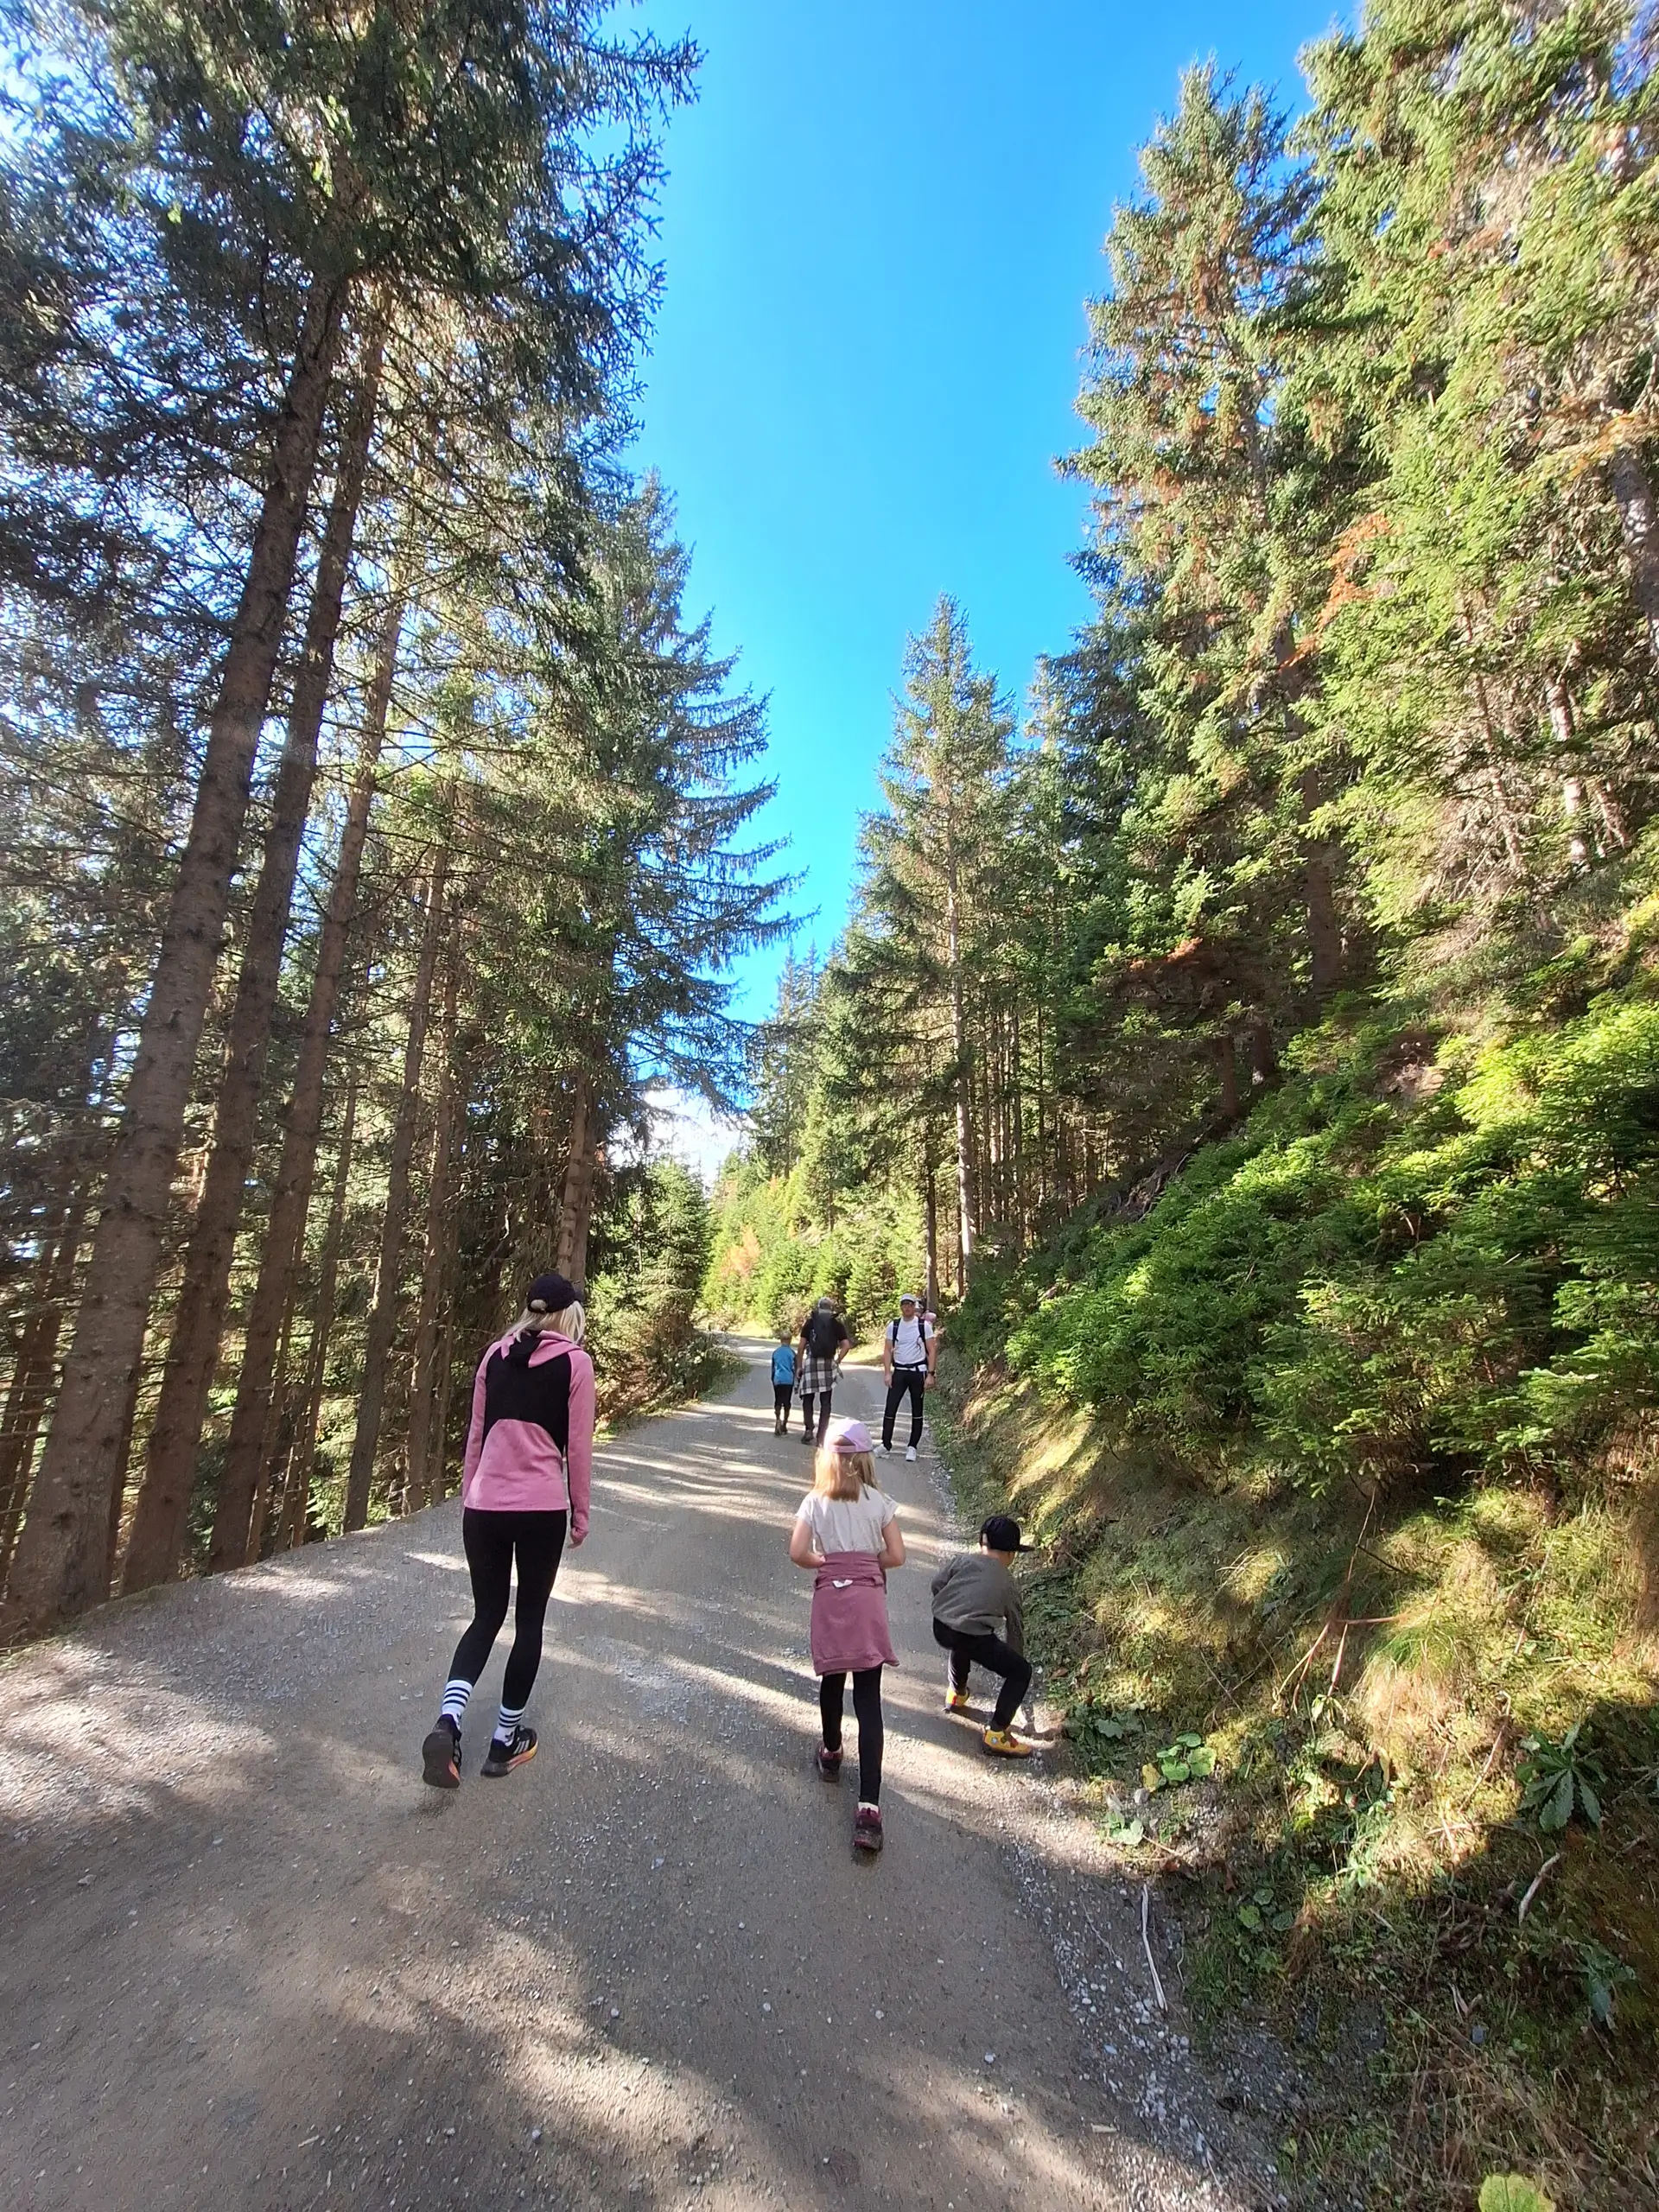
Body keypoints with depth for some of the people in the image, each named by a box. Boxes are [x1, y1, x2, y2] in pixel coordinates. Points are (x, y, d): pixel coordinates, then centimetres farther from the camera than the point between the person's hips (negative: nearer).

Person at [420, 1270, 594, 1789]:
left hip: (485, 1505, 4)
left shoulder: (496, 1355, 6)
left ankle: (448, 1720, 0)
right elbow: (578, 1447, -4)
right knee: (529, 1620, 15)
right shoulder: (574, 1361, -6)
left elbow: (476, 1434, 10)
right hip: (542, 1509, -3)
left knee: (486, 1614, 19)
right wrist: (580, 1513, 7)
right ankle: (505, 1738, 25)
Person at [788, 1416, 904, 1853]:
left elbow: (798, 1553, -12)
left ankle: (831, 1754, 45)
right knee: (868, 1699, 1)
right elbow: (896, 1556, -5)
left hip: (829, 1597, 1)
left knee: (832, 1681, 24)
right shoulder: (879, 1501, -3)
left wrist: (826, 1562, 7)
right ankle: (868, 1805, -3)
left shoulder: (815, 1502, -4)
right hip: (868, 1599, -1)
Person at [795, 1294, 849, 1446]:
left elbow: (802, 1345, 2)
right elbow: (846, 1345, -1)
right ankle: (821, 1435, 5)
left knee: (808, 1398, 9)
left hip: (811, 1362, -1)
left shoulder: (810, 1322, 7)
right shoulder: (837, 1324, 8)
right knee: (825, 1401, 6)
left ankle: (809, 1429, -7)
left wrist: (800, 1366, 6)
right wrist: (837, 1362, 7)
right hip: (828, 1364, 1)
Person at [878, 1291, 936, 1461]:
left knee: (917, 1411, 6)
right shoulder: (893, 1326, 3)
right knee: (890, 1409, -5)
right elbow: (887, 1350, 5)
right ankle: (886, 1445, 4)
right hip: (899, 1371, 1)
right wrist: (887, 1373, -5)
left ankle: (912, 1447, 16)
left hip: (918, 1372, -1)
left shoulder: (923, 1325, -3)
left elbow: (931, 1351, -3)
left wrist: (930, 1374, -9)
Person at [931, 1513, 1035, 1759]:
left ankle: (956, 1694, 50)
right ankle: (997, 1734, 11)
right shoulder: (1009, 1583, 16)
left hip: (940, 1628, 4)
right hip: (973, 1638, -4)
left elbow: (937, 1584, 7)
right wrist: (1013, 1662, 39)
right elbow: (1015, 1627, 24)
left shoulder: (961, 1559, 16)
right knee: (1022, 1671, 14)